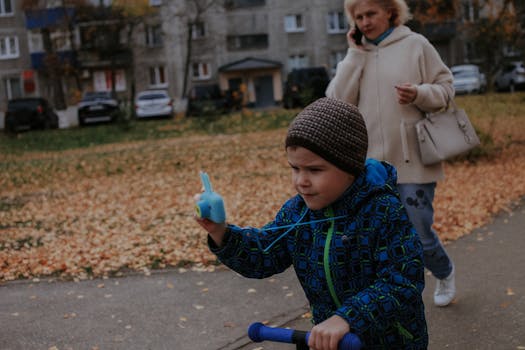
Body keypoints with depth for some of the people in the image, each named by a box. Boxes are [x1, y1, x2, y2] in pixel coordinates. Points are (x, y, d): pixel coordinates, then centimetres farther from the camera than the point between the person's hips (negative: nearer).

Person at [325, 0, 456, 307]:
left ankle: (445, 274, 35)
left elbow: (446, 88, 0)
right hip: (372, 163, 4)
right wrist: (355, 53, -6)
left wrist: (419, 94, -20)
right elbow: (338, 100, -4)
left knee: (419, 235, 1)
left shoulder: (415, 45, -2)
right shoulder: (356, 56, 9)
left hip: (413, 162, -4)